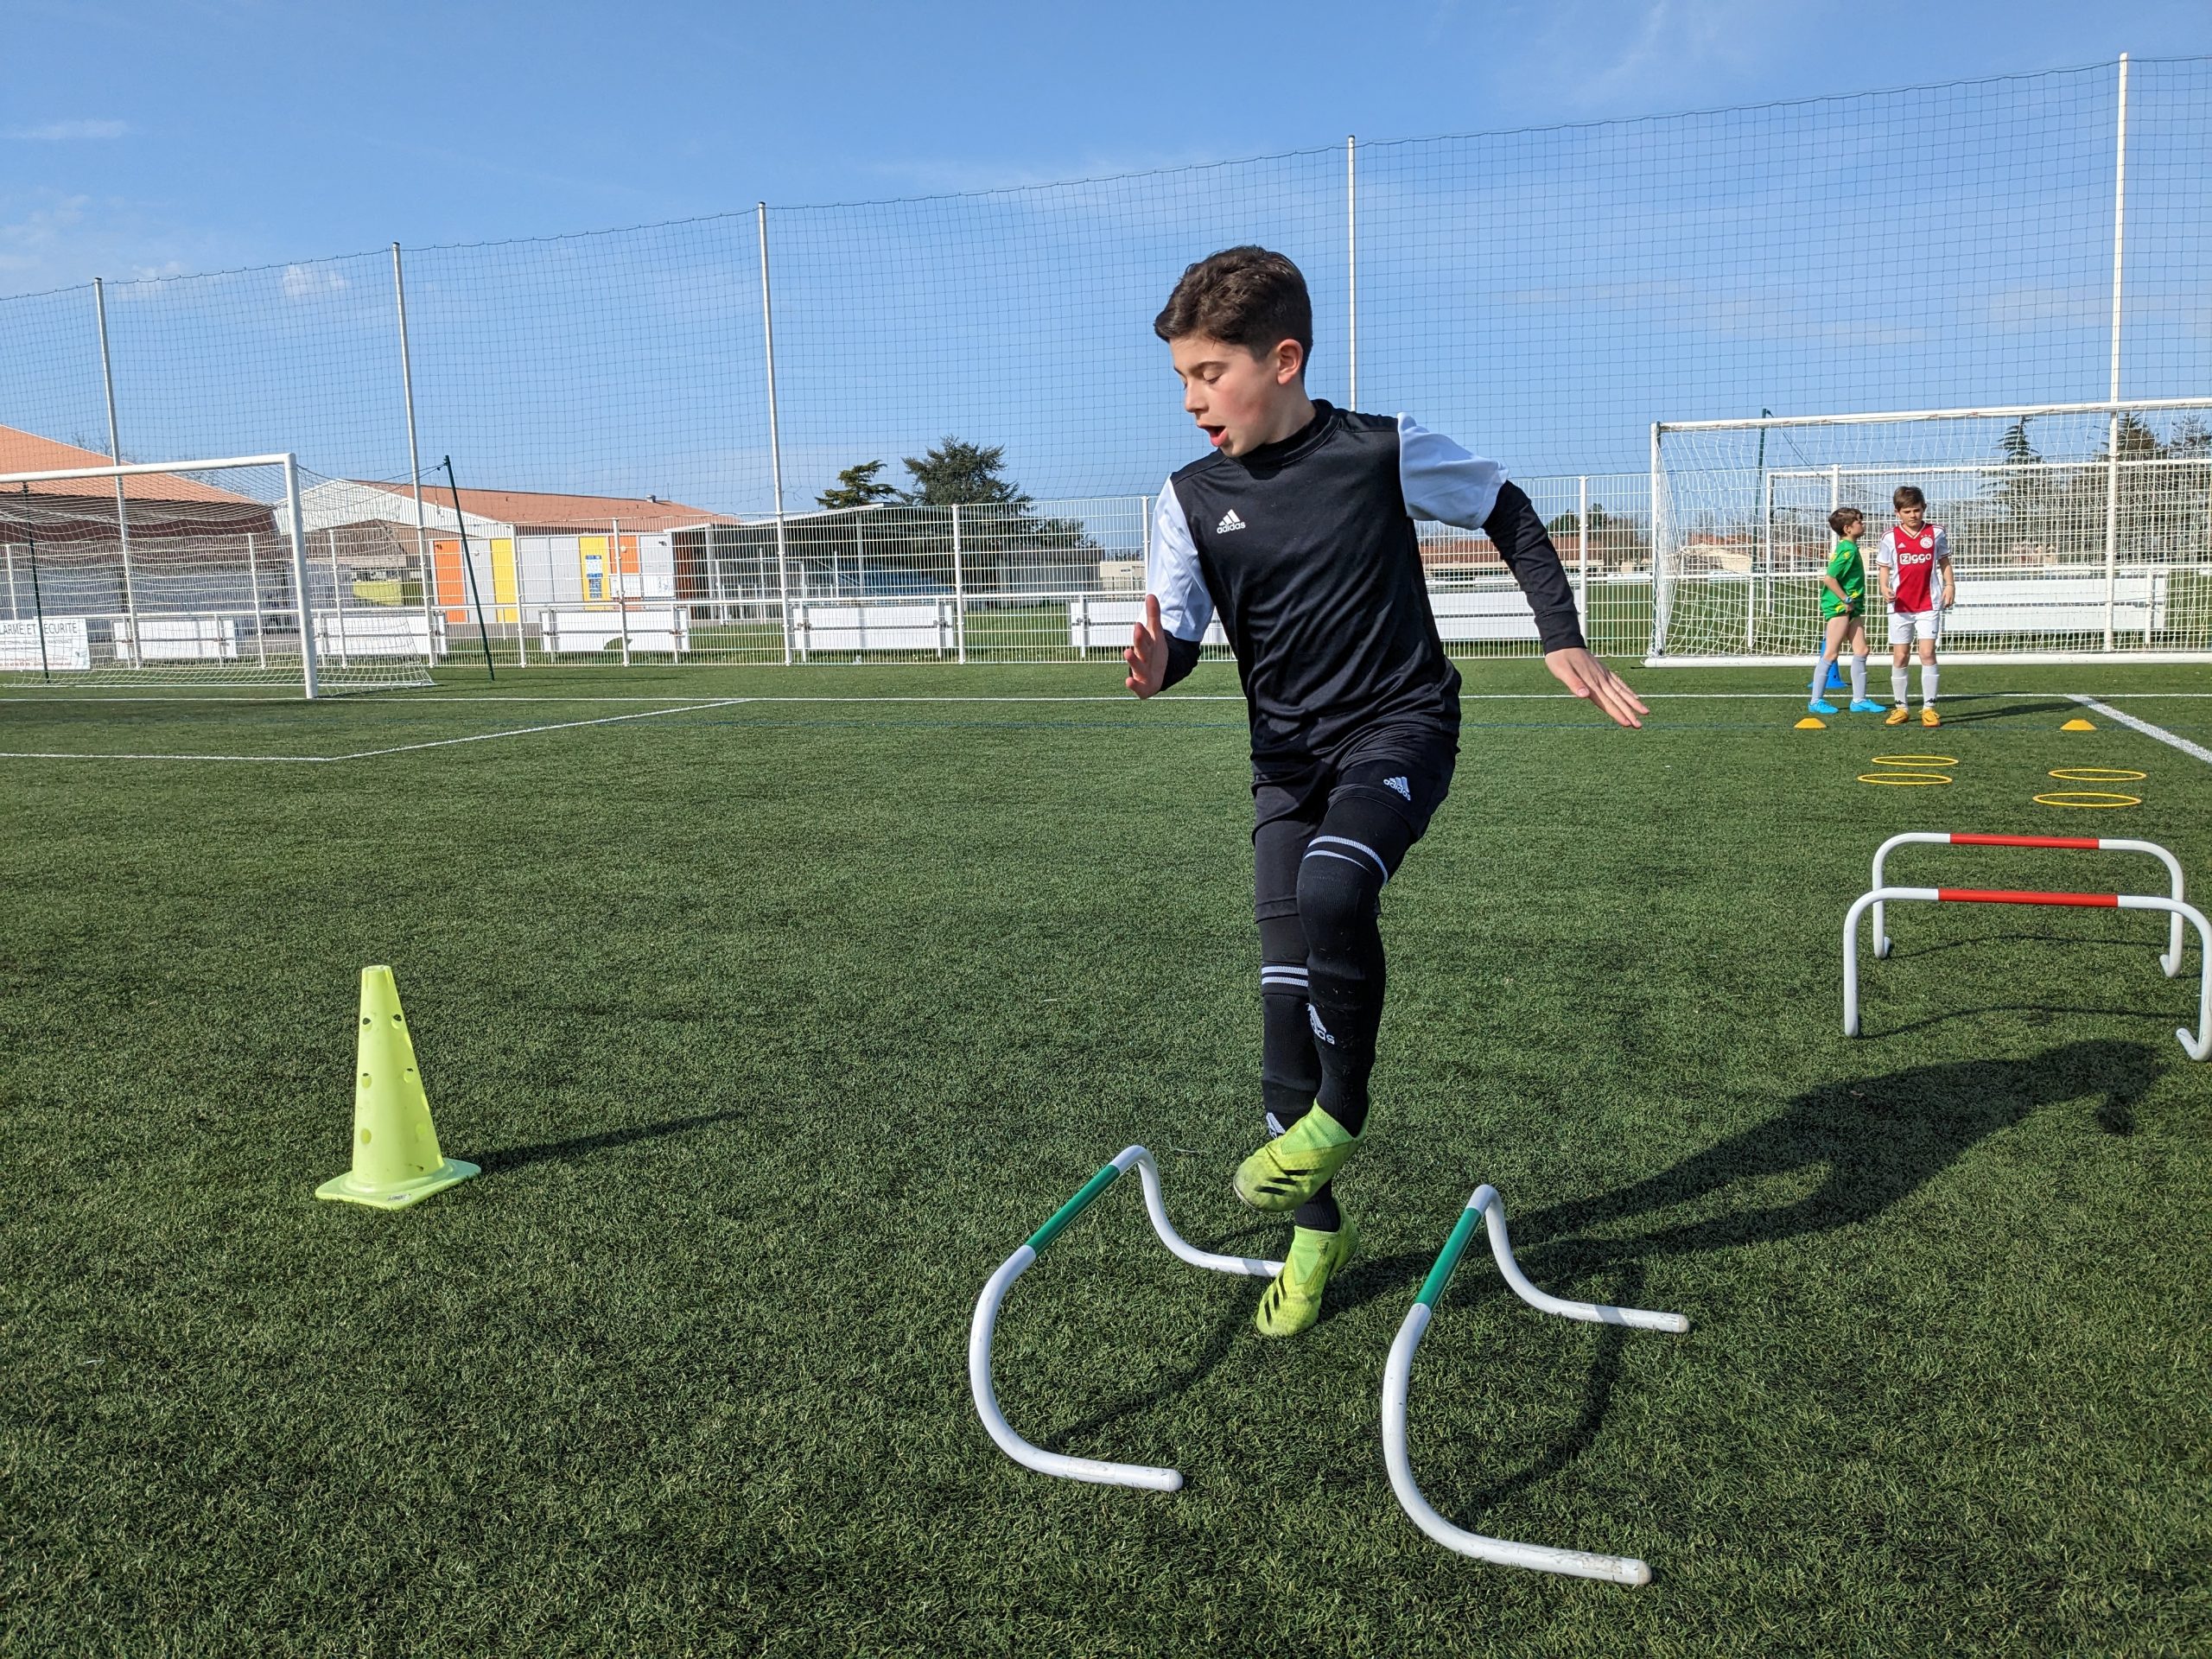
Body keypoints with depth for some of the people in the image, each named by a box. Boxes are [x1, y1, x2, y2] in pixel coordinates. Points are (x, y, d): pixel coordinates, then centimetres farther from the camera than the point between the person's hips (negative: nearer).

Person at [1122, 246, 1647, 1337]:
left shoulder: (1384, 451, -8)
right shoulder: (1191, 498, -1)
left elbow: (1507, 514, 7)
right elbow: (1178, 633, -3)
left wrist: (1562, 638, 4)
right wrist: (1156, 663, -27)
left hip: (1401, 724, -4)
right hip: (1287, 753, 4)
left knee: (1332, 889, -33)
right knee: (1286, 982, 0)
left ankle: (1338, 1115, -6)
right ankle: (1317, 1229, 16)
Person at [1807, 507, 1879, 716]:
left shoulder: (1850, 548, 14)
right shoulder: (1848, 550, -16)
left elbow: (1831, 577, 19)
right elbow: (1828, 578, -24)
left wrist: (1852, 603, 15)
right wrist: (1846, 600, -17)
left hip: (1850, 607, 10)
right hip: (1838, 606, -10)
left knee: (1861, 651, 7)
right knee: (1831, 653, -5)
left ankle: (1859, 700, 11)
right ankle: (1816, 701, 1)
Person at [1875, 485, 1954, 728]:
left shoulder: (1936, 533, 2)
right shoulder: (1891, 537, -1)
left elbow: (1944, 561, 12)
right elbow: (1885, 568, 3)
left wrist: (1950, 584, -2)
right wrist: (1884, 588, -16)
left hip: (1928, 605, -1)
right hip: (1900, 606, 1)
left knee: (1927, 653, -8)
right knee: (1899, 657, 4)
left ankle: (1929, 707, -3)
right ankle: (1901, 707, 15)